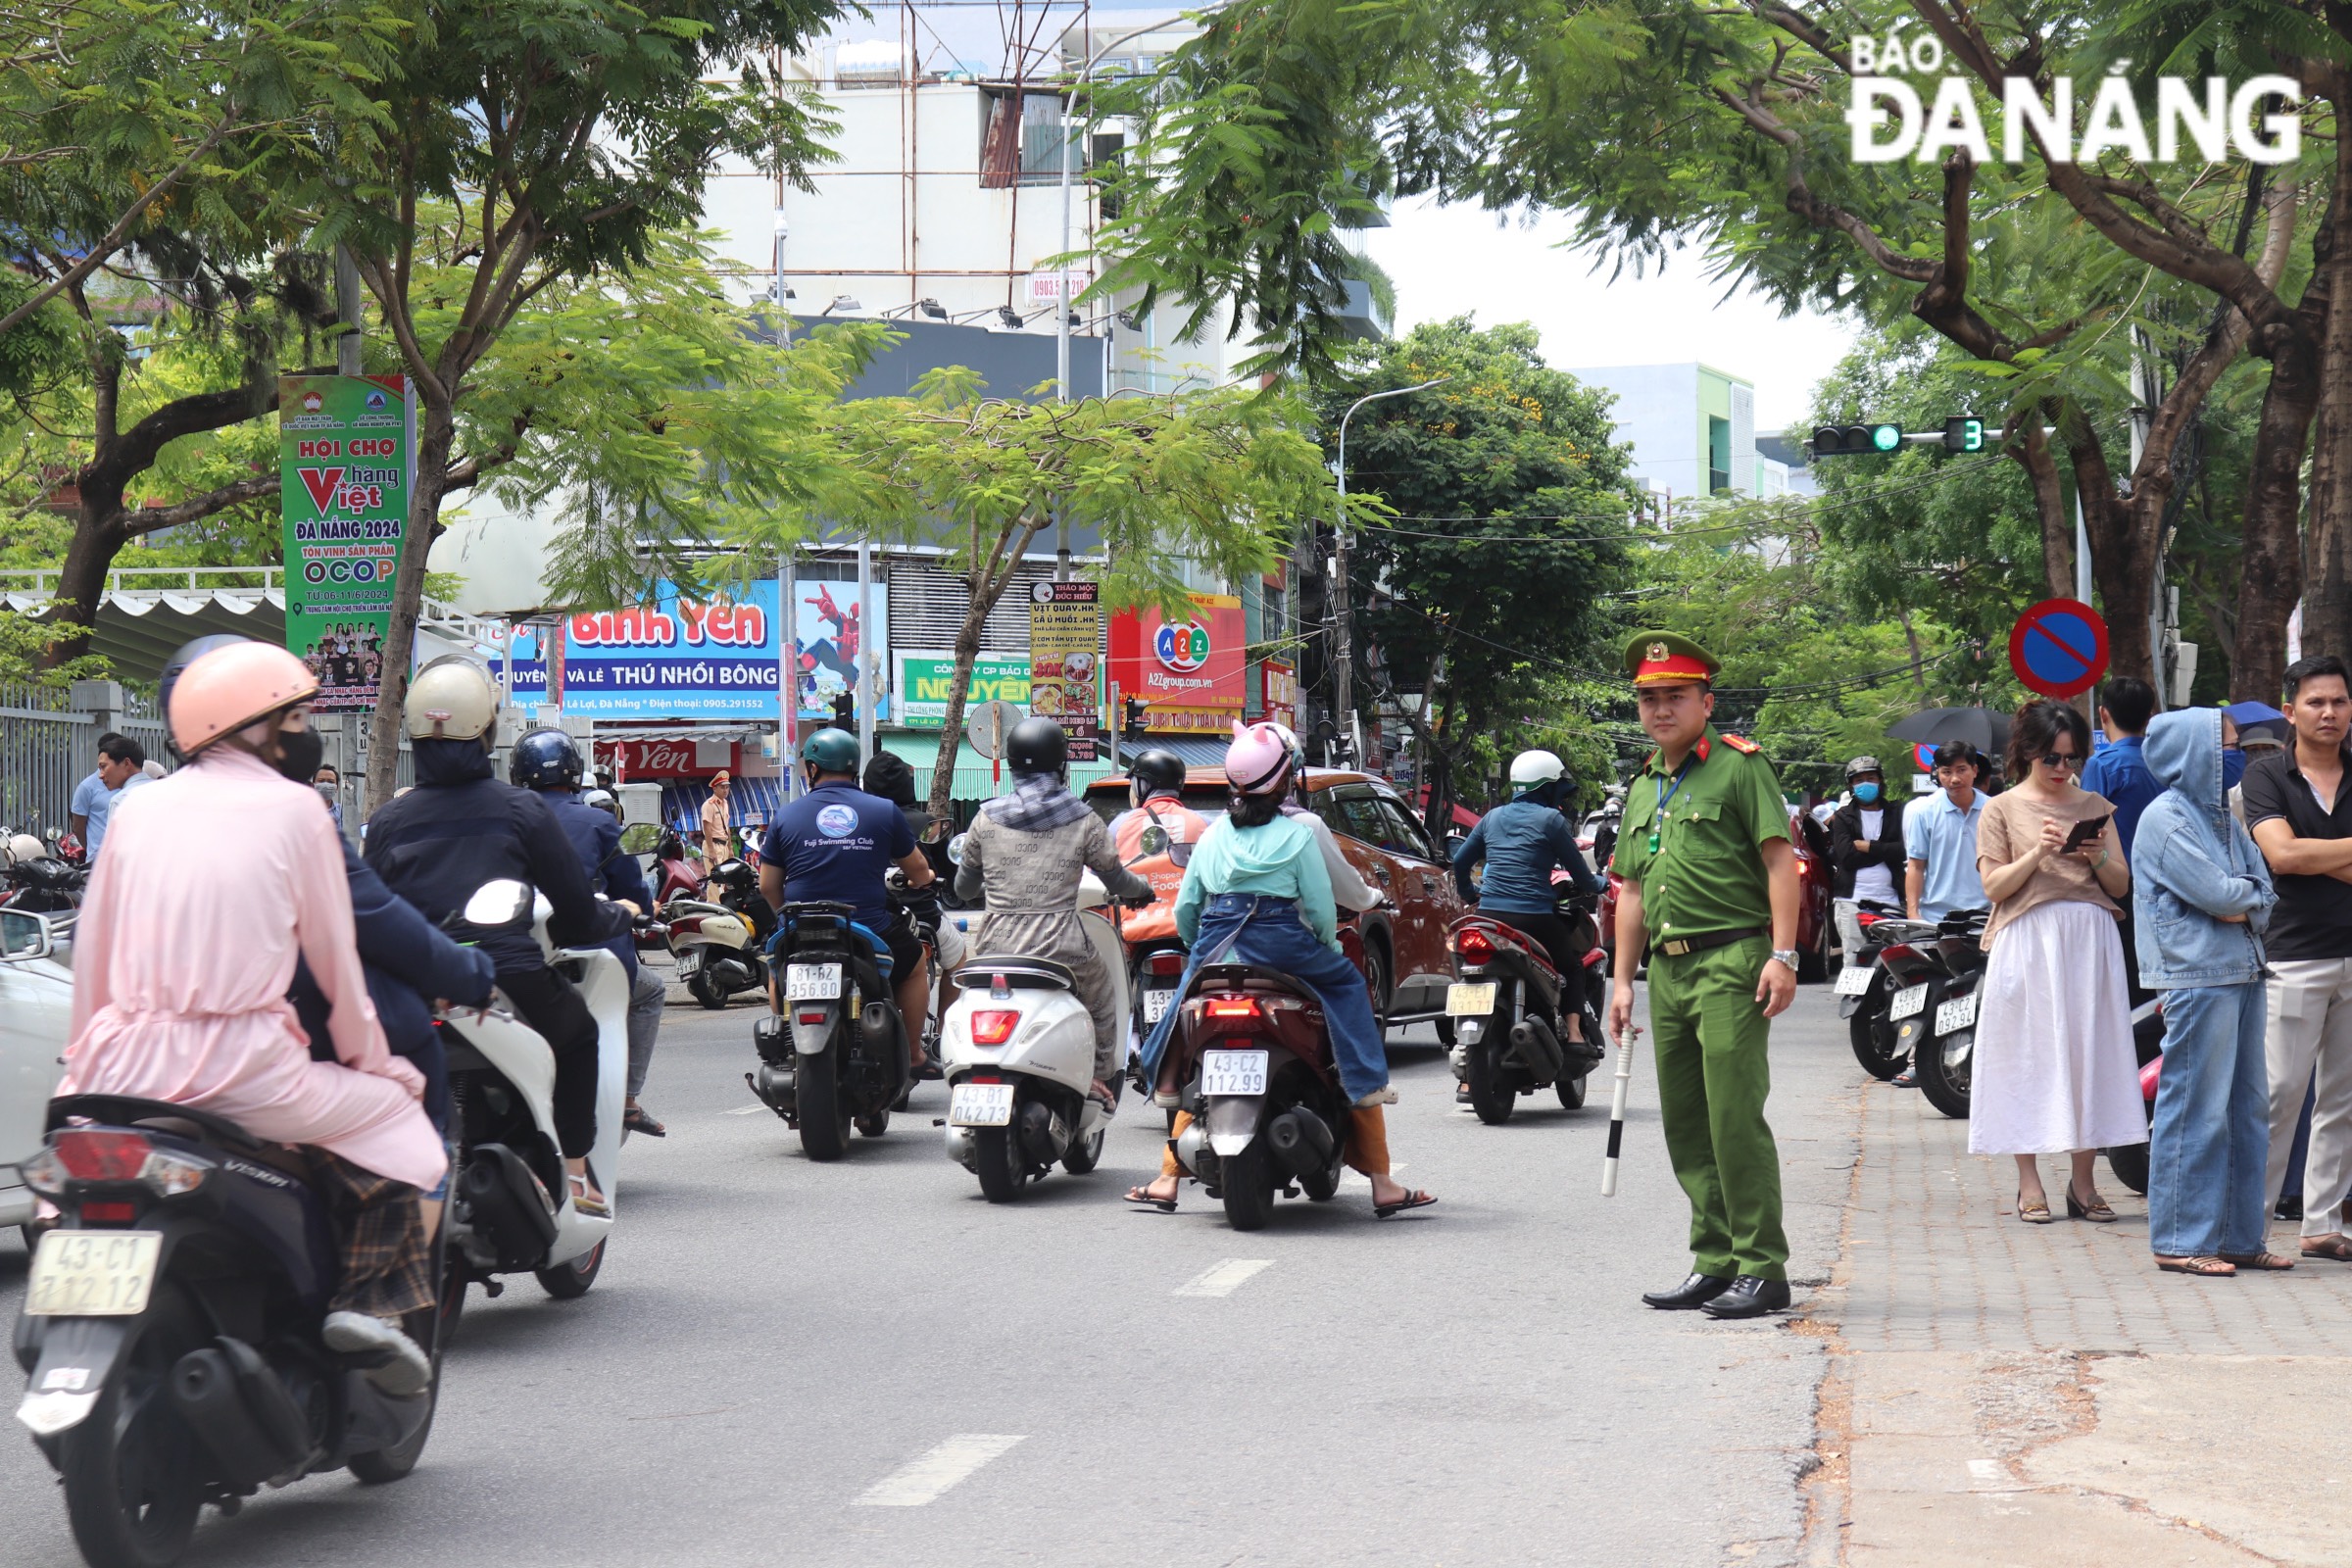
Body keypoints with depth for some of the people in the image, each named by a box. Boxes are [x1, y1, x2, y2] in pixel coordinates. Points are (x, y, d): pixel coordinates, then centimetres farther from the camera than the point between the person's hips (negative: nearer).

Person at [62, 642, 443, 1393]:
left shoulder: (137, 808, 12)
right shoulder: (295, 808, 2)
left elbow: (91, 948, 17)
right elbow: (334, 956, 7)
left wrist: (87, 1059, 30)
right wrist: (372, 1060, 20)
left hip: (128, 1068, 4)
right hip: (244, 1069, -4)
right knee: (392, 1113, 17)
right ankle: (367, 1300, 5)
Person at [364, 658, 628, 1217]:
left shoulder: (386, 821, 3)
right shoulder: (522, 810, -2)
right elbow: (576, 916, 2)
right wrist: (620, 915, 24)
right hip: (513, 983, -2)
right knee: (578, 1031, 28)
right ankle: (575, 1175, 23)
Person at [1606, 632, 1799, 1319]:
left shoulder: (1739, 765, -2)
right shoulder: (1643, 786, 20)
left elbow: (1781, 860, -8)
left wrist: (1782, 955, -16)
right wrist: (1623, 979, 19)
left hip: (1732, 961, -8)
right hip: (1668, 970, 8)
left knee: (1735, 1117, -12)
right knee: (1685, 1126, 9)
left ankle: (1762, 1268, -8)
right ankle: (1714, 1263, 15)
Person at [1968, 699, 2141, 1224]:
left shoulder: (2095, 807, 15)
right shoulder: (2003, 808, 8)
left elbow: (2121, 885, 12)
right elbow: (1994, 885, -1)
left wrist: (2099, 858, -8)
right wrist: (2038, 853, -15)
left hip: (2091, 940, 2)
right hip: (2027, 939, -2)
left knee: (2090, 1054, -1)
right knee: (2028, 1057, -3)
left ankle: (2083, 1181, 6)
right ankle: (2030, 1184, 1)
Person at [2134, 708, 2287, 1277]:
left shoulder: (2223, 818, 19)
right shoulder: (2165, 818, -8)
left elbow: (2264, 893, 13)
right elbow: (2214, 893, -15)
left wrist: (2244, 906, -7)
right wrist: (2250, 893, 3)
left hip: (2241, 970, 9)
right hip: (2197, 974, -9)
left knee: (2249, 1106, 9)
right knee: (2196, 1107, -7)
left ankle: (2239, 1235, 16)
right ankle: (2180, 1241, -2)